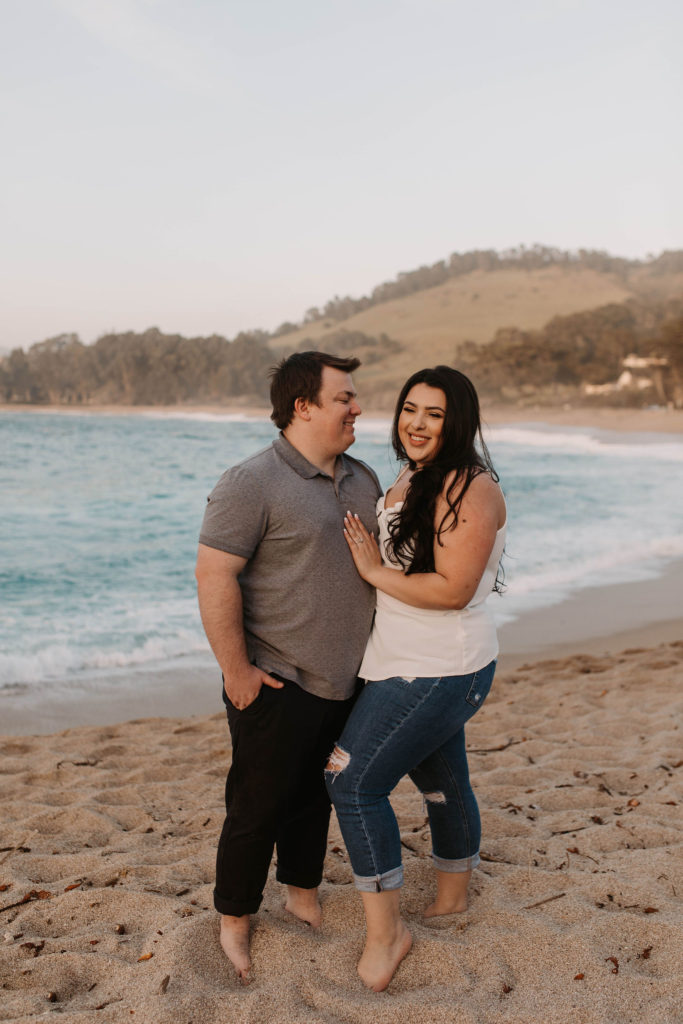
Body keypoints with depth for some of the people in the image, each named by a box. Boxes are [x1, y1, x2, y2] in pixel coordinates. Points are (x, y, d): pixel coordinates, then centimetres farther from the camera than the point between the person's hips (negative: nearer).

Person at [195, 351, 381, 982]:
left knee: (316, 795, 20)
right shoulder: (253, 484, -16)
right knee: (258, 805, 6)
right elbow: (214, 576, -19)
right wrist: (237, 669, -18)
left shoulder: (362, 480, 8)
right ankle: (235, 922, 26)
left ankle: (304, 894, 39)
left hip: (345, 681, 7)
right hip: (278, 686, -7)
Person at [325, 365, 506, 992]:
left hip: (437, 671, -9)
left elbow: (453, 589, -24)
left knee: (355, 779, -10)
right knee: (442, 782, 22)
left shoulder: (469, 488, -19)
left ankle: (385, 930, 3)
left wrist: (375, 571, -16)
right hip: (414, 665, 9)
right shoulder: (409, 481, 10)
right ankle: (452, 898, 41)